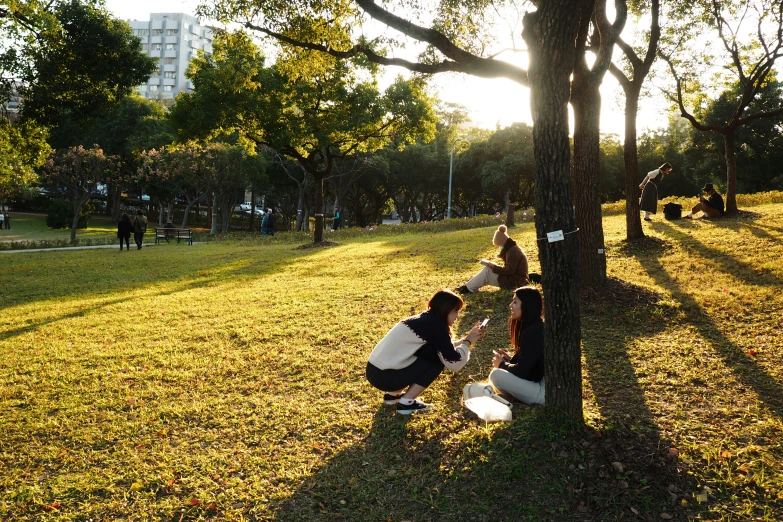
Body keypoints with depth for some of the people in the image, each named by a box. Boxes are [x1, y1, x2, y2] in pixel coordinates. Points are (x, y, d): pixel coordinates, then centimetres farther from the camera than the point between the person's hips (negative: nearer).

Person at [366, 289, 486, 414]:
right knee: (439, 358, -3)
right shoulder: (435, 325, -13)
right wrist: (468, 341, 1)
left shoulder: (426, 319, 13)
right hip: (384, 376, -9)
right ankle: (406, 402, 0)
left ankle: (393, 394, 20)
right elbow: (454, 363, -13)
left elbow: (446, 348, 25)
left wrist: (466, 339, 13)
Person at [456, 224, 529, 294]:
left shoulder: (512, 251, -21)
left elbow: (509, 270, -25)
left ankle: (469, 288, -3)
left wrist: (492, 265, -18)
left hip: (514, 282, -10)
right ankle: (469, 286, 6)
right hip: (514, 278, 10)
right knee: (488, 269, 8)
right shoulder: (512, 248, 13)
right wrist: (493, 265, 3)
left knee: (487, 271, -13)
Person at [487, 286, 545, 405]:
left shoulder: (531, 333, -23)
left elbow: (521, 371, -20)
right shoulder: (536, 327, 7)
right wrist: (510, 360, 3)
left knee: (496, 375, -17)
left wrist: (502, 364, -2)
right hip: (541, 380, 9)